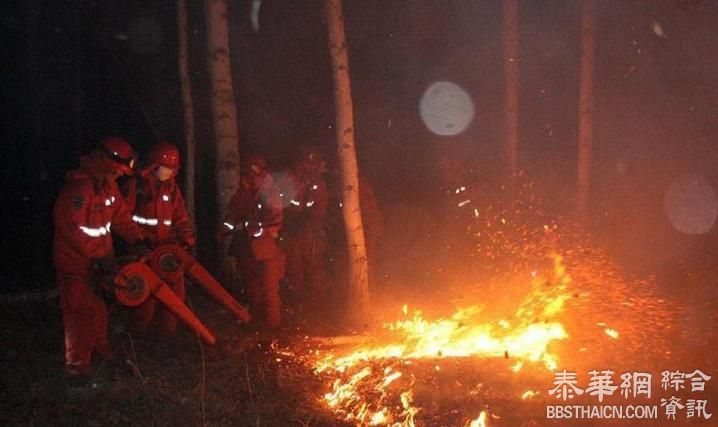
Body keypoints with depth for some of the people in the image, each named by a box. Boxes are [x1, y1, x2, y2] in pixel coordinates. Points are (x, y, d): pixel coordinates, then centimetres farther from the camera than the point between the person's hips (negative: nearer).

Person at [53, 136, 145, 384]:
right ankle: (78, 365, 3)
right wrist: (100, 256, -27)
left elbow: (120, 216, 8)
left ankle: (101, 350, 35)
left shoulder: (108, 185, 2)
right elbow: (73, 230, -29)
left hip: (100, 258, 9)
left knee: (100, 307, 20)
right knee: (80, 312, -4)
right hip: (75, 261, -9)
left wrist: (138, 239, -3)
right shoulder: (78, 188, -27)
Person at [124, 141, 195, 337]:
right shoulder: (137, 185, -6)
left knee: (175, 292, 7)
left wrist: (187, 241, -1)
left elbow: (181, 218, 10)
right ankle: (140, 336, 12)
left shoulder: (172, 188, 9)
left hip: (168, 249, 5)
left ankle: (169, 332, 22)